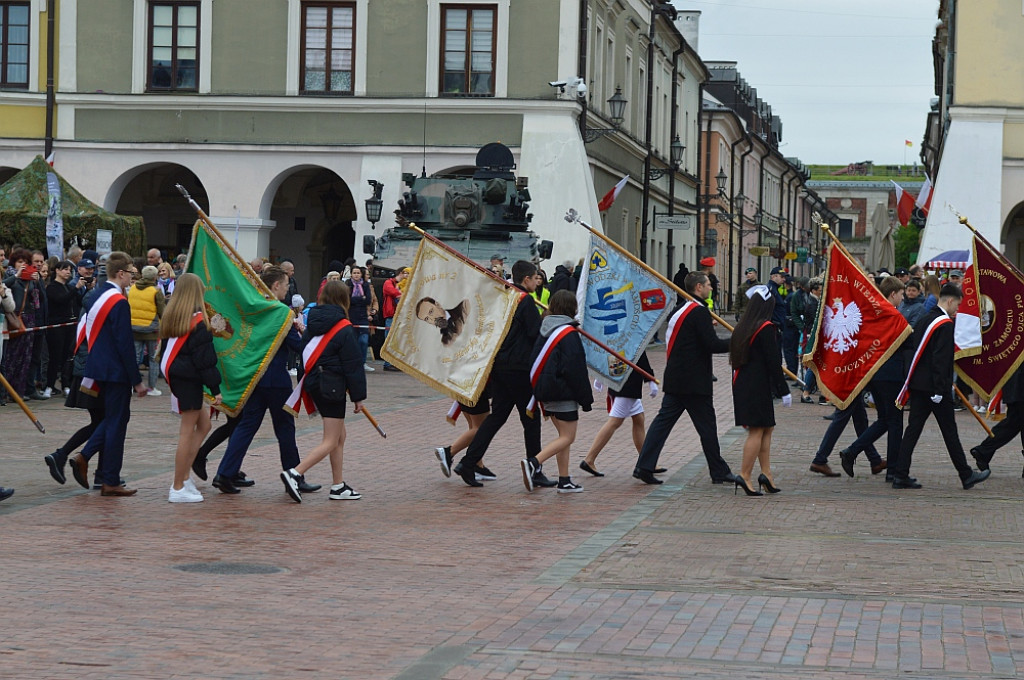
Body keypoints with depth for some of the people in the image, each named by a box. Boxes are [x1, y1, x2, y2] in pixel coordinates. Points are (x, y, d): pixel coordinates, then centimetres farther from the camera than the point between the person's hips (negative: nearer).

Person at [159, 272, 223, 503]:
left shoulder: (170, 317, 10)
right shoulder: (198, 320, -14)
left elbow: (164, 350, 15)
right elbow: (205, 358, -15)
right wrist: (215, 388, -11)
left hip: (175, 377, 8)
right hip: (190, 379, -8)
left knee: (204, 424, 17)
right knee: (187, 432, -2)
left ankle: (183, 478, 14)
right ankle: (178, 488, 1)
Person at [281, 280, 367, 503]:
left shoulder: (313, 323, 7)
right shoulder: (343, 328, -13)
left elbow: (304, 352, 13)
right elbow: (353, 365, -11)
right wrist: (358, 396, -6)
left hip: (314, 383, 8)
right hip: (333, 387, -8)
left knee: (340, 436, 17)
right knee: (331, 442, -4)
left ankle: (339, 486, 20)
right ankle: (295, 473, -20)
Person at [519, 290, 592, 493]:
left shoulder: (545, 329, 9)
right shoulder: (569, 333, -15)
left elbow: (535, 361, 15)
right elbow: (576, 369, -15)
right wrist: (586, 398, -10)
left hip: (545, 391, 8)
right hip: (563, 392, -8)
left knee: (564, 436, 15)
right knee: (567, 437, -4)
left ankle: (564, 481, 14)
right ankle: (533, 462, -22)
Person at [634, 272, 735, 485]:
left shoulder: (680, 310, 13)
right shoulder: (700, 311, -14)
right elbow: (712, 344, -19)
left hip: (675, 379, 8)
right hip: (694, 381, -8)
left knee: (664, 420, 5)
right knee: (706, 425, 2)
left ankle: (644, 466, -1)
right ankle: (719, 471, 12)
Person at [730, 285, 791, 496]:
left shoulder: (742, 327, 11)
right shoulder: (765, 329, -12)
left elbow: (734, 358, 13)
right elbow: (773, 362, -14)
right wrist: (784, 391, -10)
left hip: (741, 384, 8)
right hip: (758, 386, -8)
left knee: (766, 429, 14)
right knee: (757, 430, -4)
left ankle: (766, 473, 10)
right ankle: (745, 475, -7)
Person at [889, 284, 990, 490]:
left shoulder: (925, 320, 12)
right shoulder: (945, 324, -14)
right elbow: (941, 359, -20)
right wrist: (940, 390, -21)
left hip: (917, 385, 8)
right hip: (934, 386, -8)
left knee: (913, 428, 6)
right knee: (949, 430, 2)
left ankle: (900, 475, 2)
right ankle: (966, 475, 13)